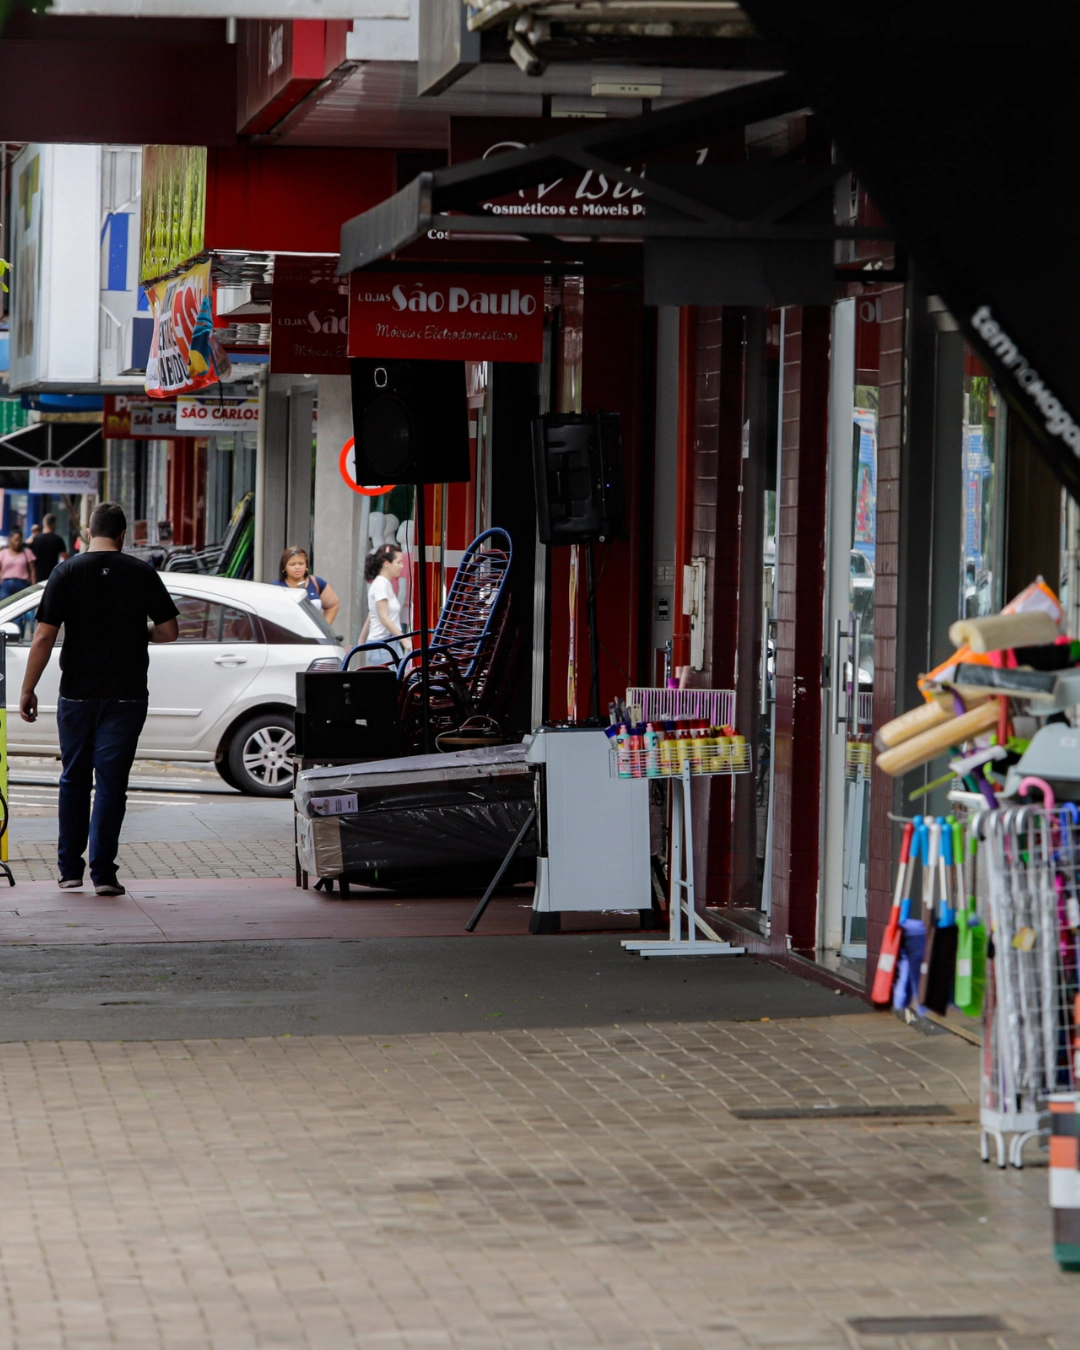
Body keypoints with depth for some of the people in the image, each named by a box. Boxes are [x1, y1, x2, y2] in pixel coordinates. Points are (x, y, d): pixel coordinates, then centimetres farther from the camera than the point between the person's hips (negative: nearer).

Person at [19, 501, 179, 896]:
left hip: (77, 694, 1)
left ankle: (69, 869, 16)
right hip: (126, 696, -1)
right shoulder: (142, 574, -3)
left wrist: (28, 690, -1)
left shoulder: (67, 573, -3)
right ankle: (102, 871, -4)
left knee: (74, 779, 13)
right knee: (111, 782, 1)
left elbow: (43, 638, -7)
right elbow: (169, 631, -2)